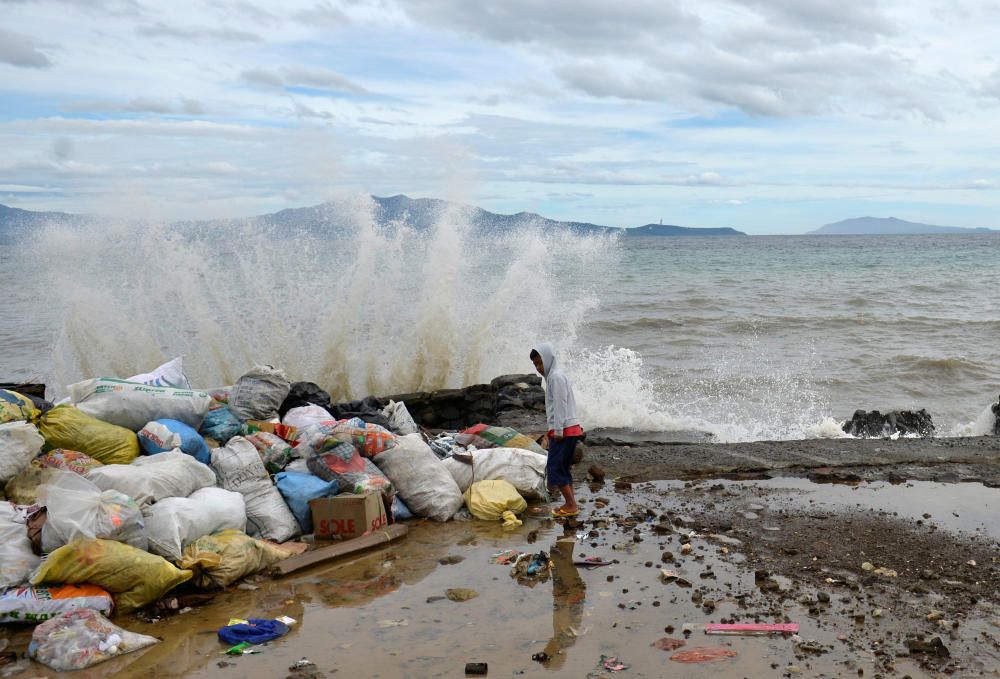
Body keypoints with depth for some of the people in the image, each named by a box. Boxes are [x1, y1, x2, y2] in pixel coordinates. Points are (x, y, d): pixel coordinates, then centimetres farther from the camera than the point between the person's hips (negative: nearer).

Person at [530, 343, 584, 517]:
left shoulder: (556, 376, -11)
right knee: (562, 468, 12)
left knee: (554, 468, -8)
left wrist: (558, 430, -19)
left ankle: (571, 505, -8)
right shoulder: (553, 377, 20)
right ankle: (570, 504, 13)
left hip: (564, 430, -10)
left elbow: (560, 405, -17)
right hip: (570, 430, 10)